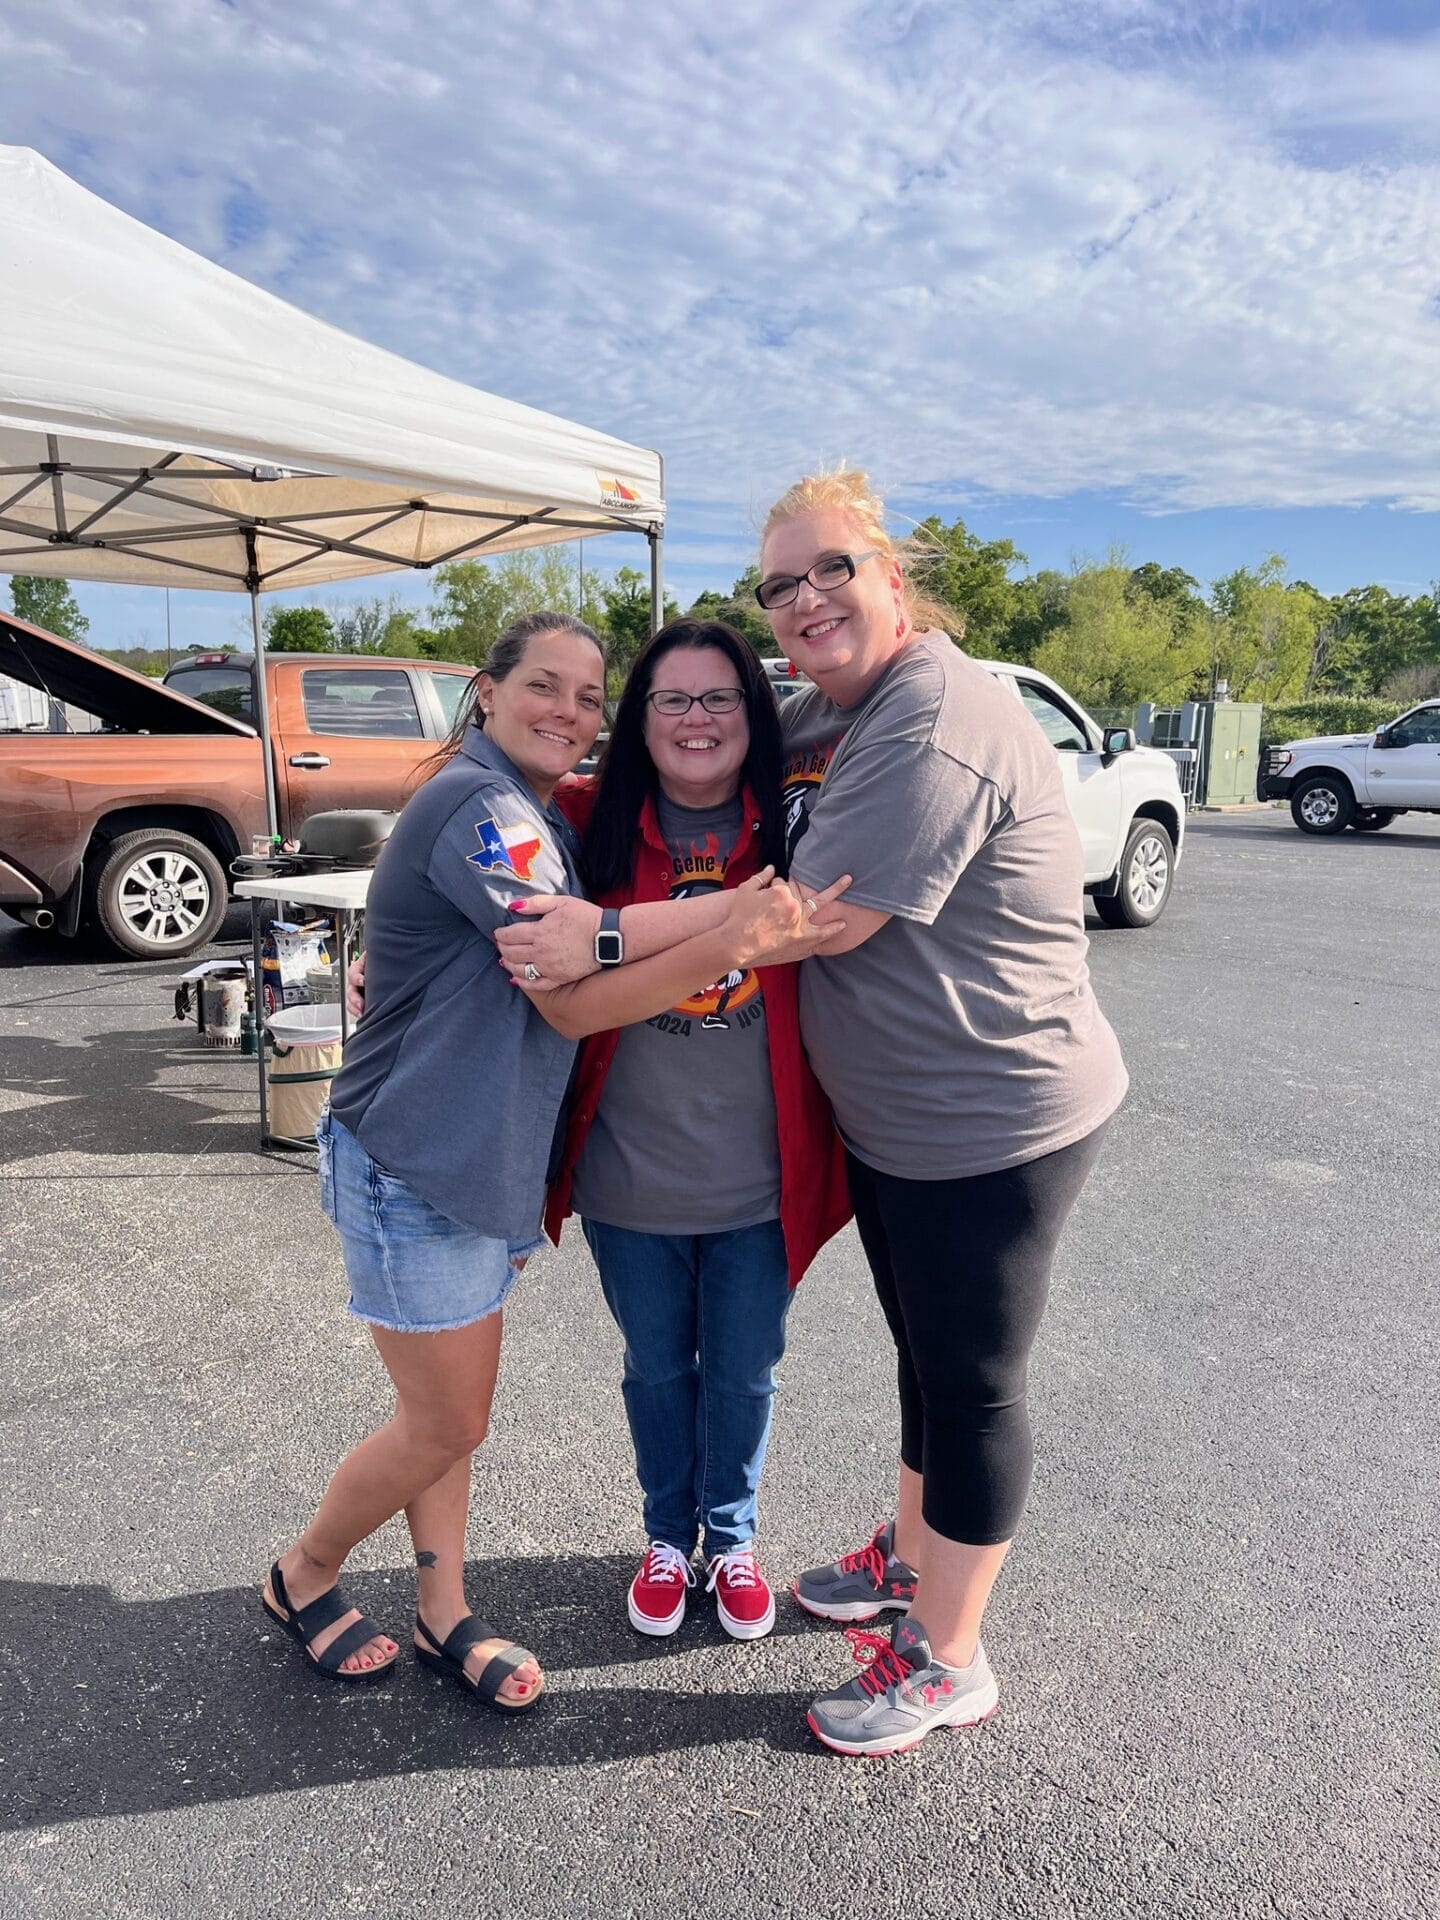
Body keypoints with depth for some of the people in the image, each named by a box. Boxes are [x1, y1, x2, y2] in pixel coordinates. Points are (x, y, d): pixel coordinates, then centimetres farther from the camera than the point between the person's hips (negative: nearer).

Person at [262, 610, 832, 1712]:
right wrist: (728, 944, -37)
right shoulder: (481, 808, -21)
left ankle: (446, 1618, 33)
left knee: (455, 1408, 17)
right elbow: (575, 1001, -26)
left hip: (474, 1160, 9)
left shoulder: (543, 822, 11)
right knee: (446, 1425, 6)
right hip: (415, 1170, -9)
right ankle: (303, 1578, 31)